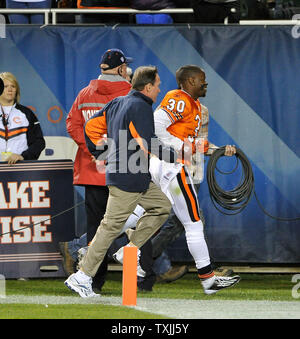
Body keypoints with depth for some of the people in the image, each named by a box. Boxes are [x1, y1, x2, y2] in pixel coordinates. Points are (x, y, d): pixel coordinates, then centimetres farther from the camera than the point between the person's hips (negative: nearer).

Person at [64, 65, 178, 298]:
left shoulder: (118, 103, 13)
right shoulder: (140, 107, -15)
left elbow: (92, 126, 17)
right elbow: (147, 144, -22)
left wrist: (102, 154, 21)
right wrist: (175, 156, -12)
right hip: (128, 179, -10)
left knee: (162, 206, 16)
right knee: (112, 226, -7)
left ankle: (131, 249, 13)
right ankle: (83, 276, -5)